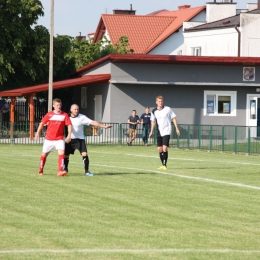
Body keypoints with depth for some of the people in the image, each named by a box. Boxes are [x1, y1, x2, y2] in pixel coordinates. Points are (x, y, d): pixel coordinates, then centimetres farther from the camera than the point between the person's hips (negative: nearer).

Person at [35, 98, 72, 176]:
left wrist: (69, 135, -15)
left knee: (61, 152, -22)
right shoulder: (49, 114, -1)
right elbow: (42, 123, 6)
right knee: (44, 154, 8)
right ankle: (41, 170, 27)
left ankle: (60, 171, -26)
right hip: (49, 138, 1)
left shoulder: (65, 115, -2)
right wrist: (38, 132, 0)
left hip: (59, 138, -1)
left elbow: (69, 125, -4)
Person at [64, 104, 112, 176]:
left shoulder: (82, 117, -11)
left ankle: (86, 171, -7)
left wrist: (104, 126, -24)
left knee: (84, 154, -16)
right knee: (65, 155, 7)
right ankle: (65, 169, 31)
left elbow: (92, 122, -17)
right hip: (70, 140, 3)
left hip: (80, 139, -3)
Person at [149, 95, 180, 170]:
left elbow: (174, 118, 0)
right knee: (160, 149, 5)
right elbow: (153, 121, 15)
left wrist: (177, 128, -4)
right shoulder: (154, 111, 4)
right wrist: (151, 131, 11)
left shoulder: (167, 109, -6)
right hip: (159, 132, 4)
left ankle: (165, 165, -12)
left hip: (166, 131, -4)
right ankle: (163, 165, 16)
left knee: (165, 148, -15)